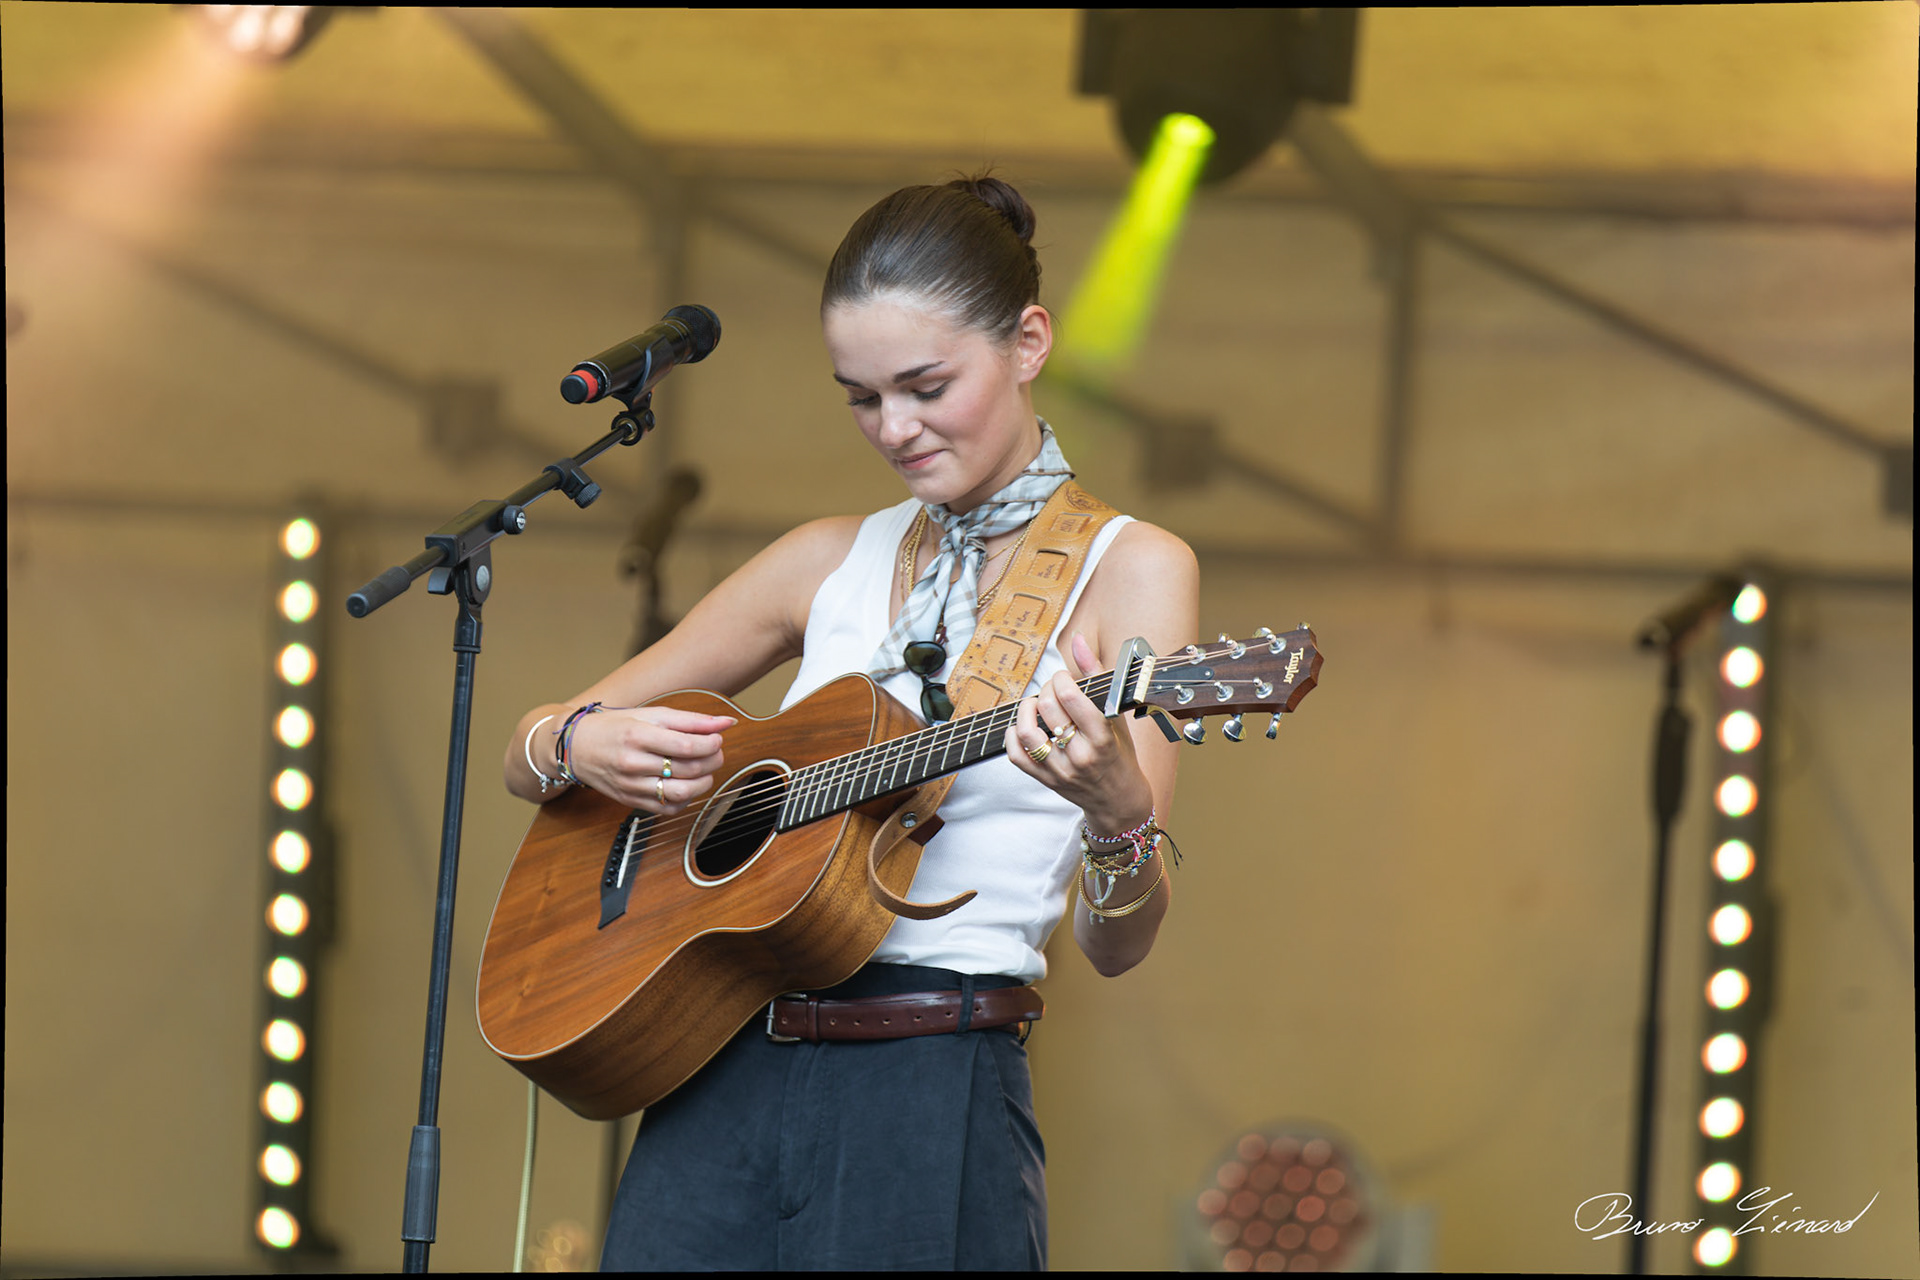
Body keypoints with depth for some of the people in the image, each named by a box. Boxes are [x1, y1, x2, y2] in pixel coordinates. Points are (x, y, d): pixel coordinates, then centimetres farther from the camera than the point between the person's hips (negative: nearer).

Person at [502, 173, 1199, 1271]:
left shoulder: (1126, 569, 0)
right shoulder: (833, 563, 13)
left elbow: (1119, 944, -7)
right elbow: (529, 754, 18)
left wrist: (1119, 815, -29)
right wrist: (585, 747, -6)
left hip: (934, 1099, -4)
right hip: (721, 1082, 4)